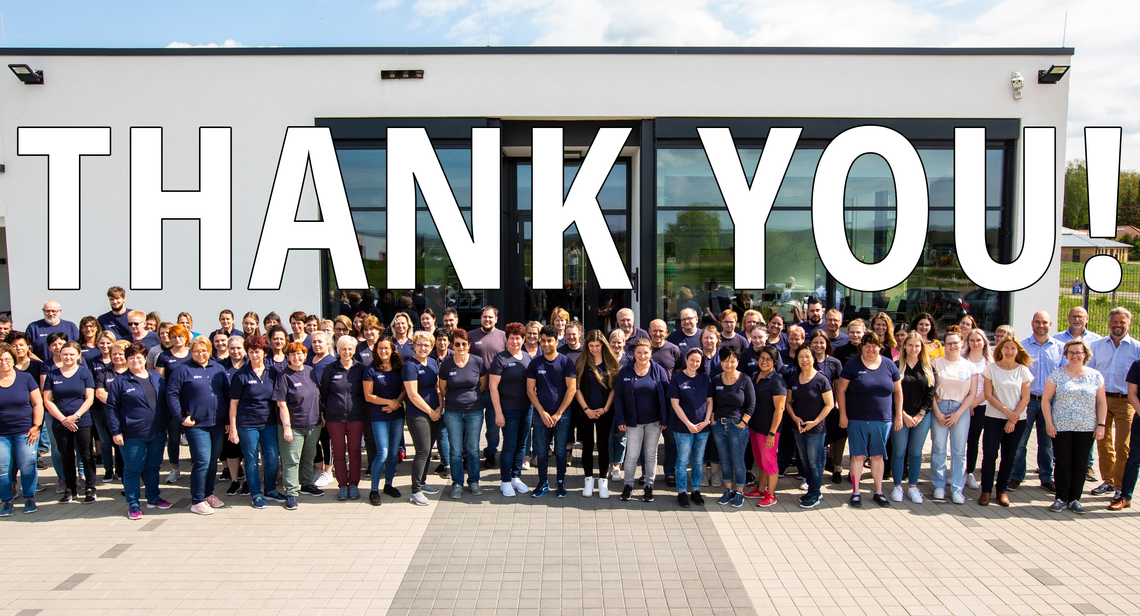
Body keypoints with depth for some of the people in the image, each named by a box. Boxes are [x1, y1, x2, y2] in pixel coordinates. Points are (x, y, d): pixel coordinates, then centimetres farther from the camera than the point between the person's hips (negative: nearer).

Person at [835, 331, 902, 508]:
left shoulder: (889, 365, 4)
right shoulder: (852, 365, -3)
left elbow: (898, 391, 9)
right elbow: (840, 390, -1)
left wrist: (898, 415, 6)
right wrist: (843, 414, -5)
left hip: (883, 420, 2)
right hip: (857, 420, -2)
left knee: (878, 456, 11)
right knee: (857, 455, 2)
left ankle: (878, 492, 21)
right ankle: (855, 492, 12)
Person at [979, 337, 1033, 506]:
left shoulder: (1023, 371, 1)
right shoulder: (991, 368, -1)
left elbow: (1025, 398, -1)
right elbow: (988, 395, -4)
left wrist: (1013, 419, -9)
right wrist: (1006, 411, -12)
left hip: (1017, 419, 1)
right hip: (994, 417, -1)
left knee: (1009, 455, 6)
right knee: (990, 454, -4)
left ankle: (1002, 490, 18)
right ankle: (986, 490, 7)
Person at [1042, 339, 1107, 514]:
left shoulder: (1095, 376, 6)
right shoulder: (1057, 374, 1)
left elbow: (1101, 402, 8)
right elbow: (1046, 399, 1)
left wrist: (1101, 425, 0)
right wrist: (1049, 423, -5)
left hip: (1086, 429, 1)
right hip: (1061, 427, -1)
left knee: (1080, 465, 5)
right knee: (1063, 463, 1)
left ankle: (1075, 499, 14)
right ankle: (1062, 499, 9)